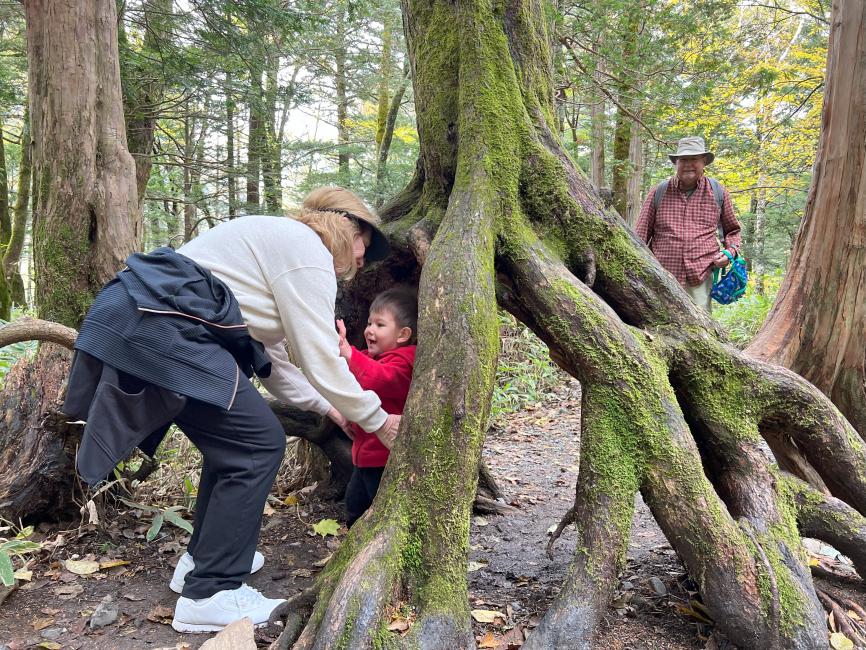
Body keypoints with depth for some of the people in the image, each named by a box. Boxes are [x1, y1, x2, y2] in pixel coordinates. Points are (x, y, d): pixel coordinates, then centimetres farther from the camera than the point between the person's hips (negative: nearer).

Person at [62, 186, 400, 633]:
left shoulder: (276, 243, 25)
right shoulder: (307, 249, -5)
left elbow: (271, 361, 25)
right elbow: (320, 359, -9)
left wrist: (329, 408, 27)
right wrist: (377, 421, 3)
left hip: (129, 320, 11)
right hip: (158, 330, -11)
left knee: (235, 438, 19)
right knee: (259, 444, -5)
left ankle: (203, 556, 30)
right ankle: (209, 595, 2)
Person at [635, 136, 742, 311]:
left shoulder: (718, 193, 12)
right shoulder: (660, 192, 9)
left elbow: (732, 229, 25)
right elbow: (641, 234, 10)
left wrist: (730, 251, 5)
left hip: (701, 276, 1)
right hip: (662, 278, 0)